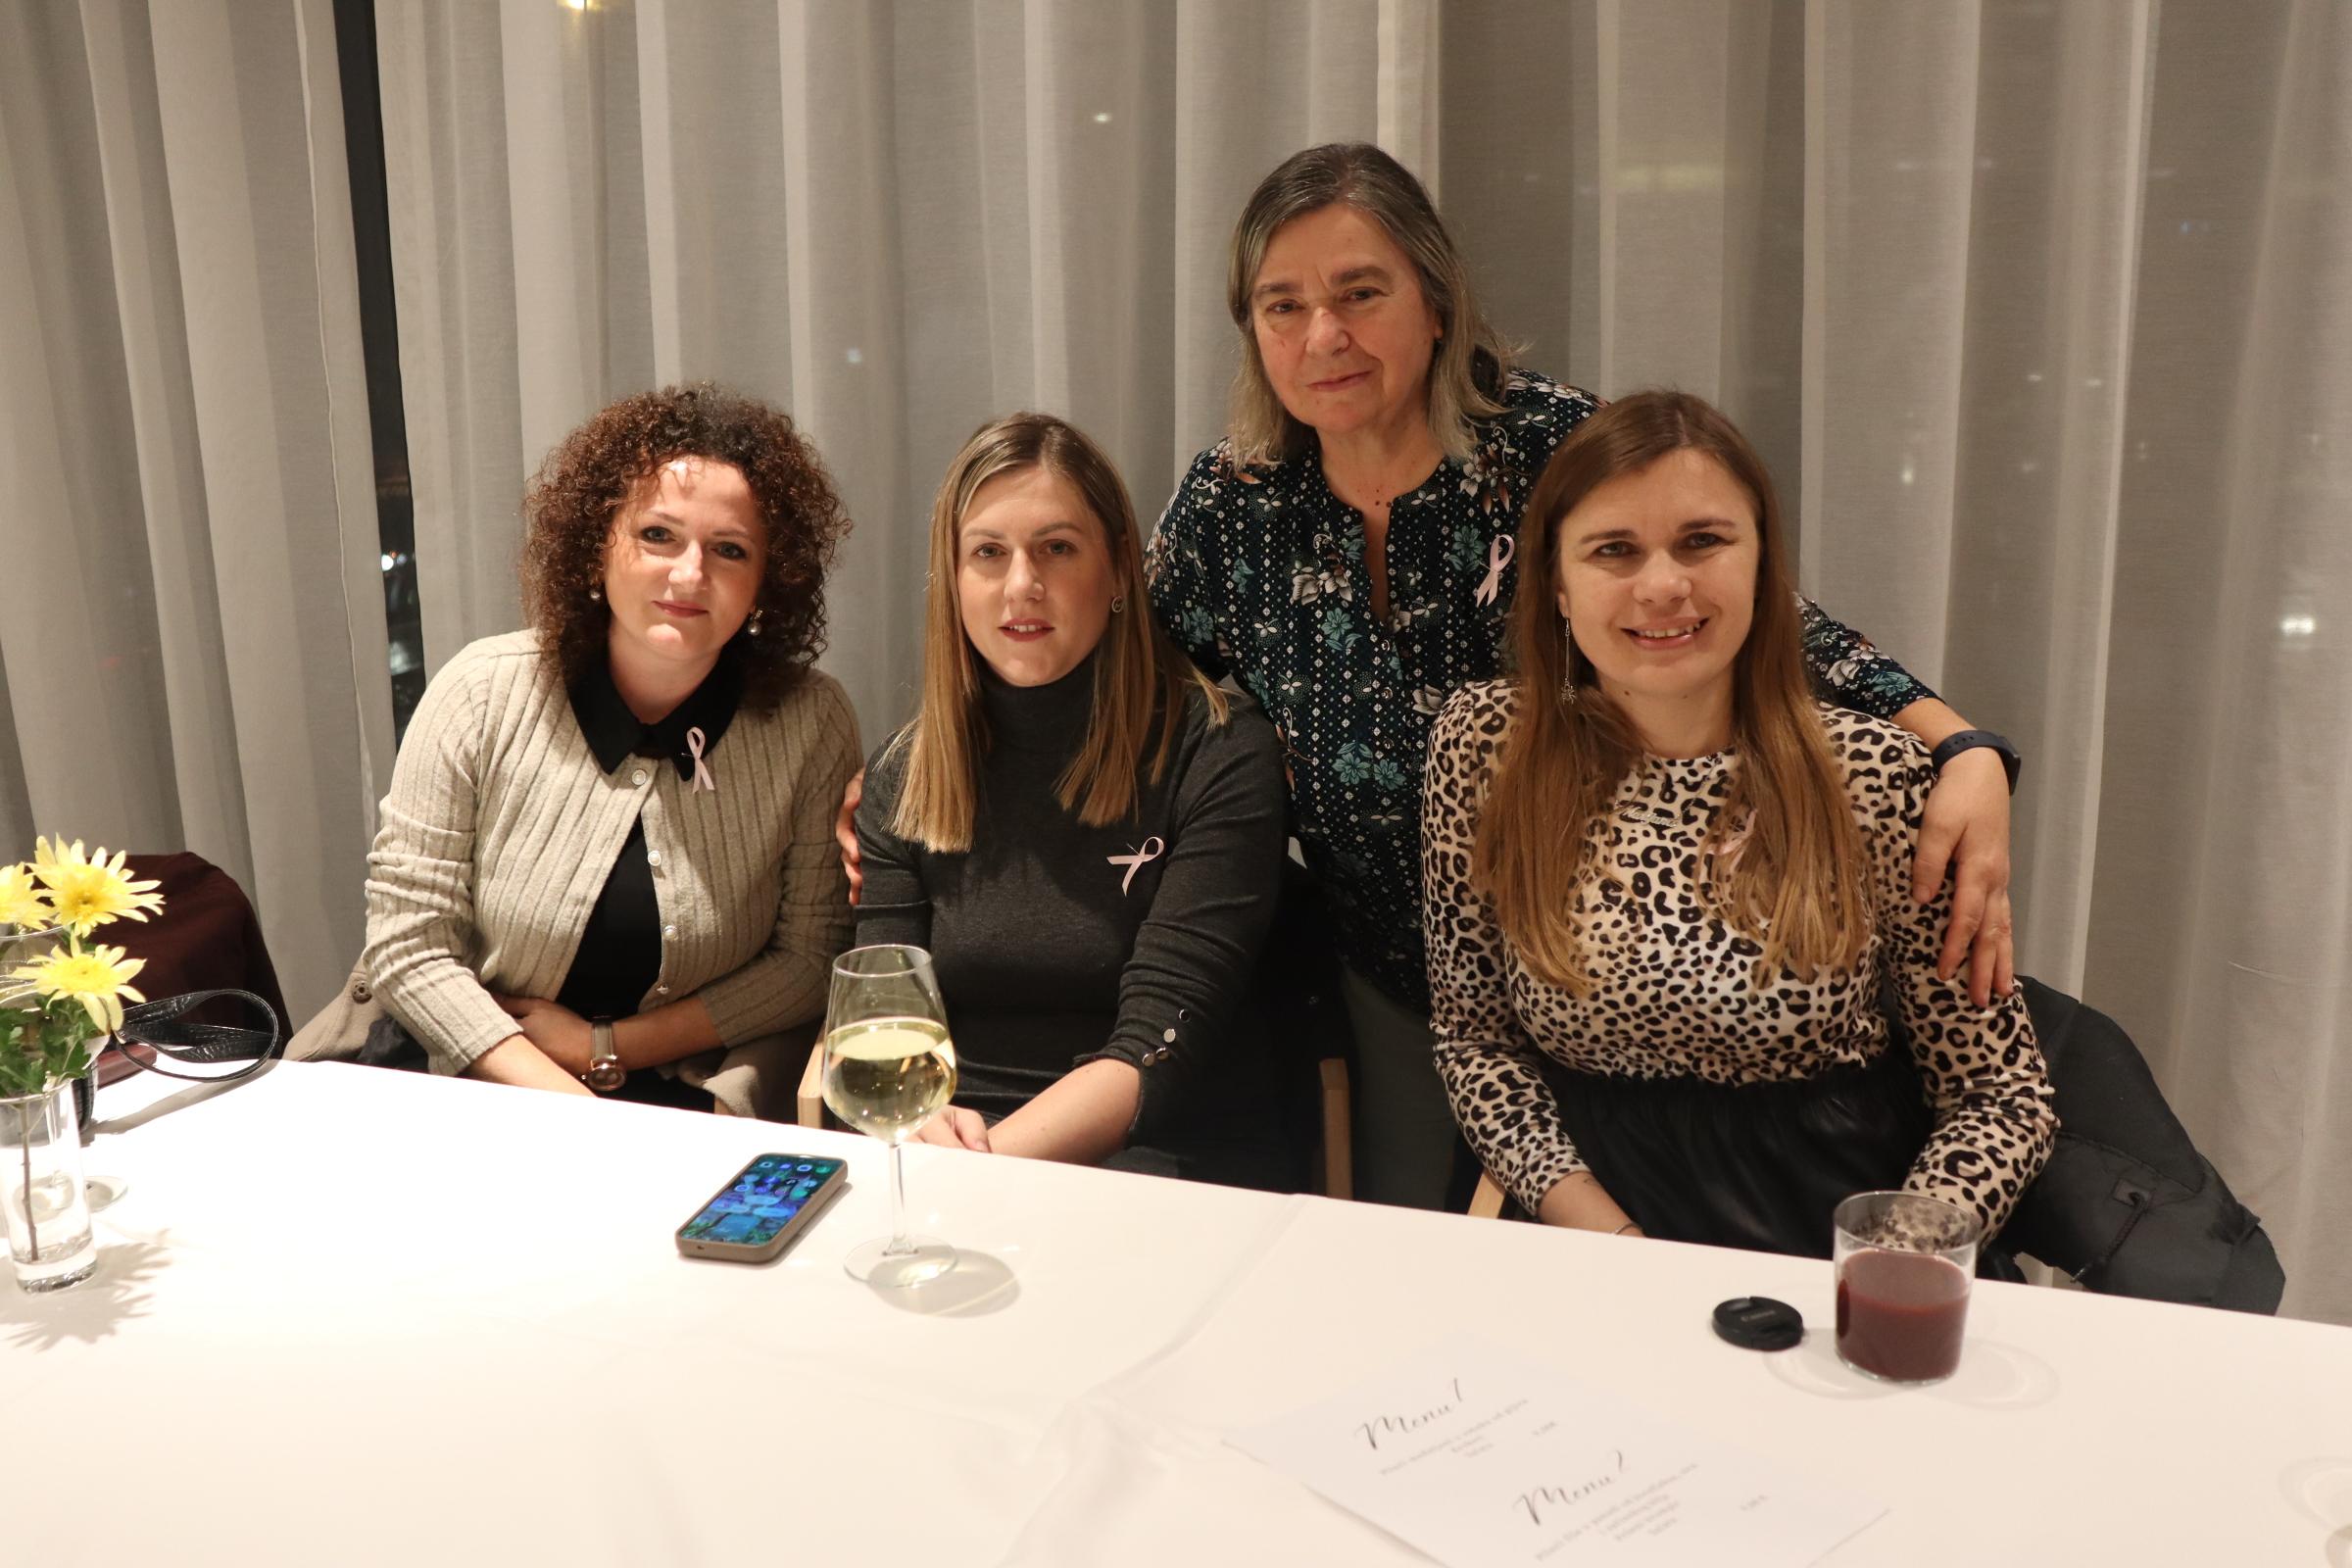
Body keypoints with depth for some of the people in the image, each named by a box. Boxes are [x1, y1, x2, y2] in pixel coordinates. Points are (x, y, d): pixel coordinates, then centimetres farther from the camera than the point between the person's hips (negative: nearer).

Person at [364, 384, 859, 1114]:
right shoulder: (483, 692, -4)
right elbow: (406, 944, -3)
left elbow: (809, 958, 0)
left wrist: (604, 1047, -6)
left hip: (700, 1110, 1)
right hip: (489, 1105, 0)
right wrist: (561, 1101, -14)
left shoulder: (812, 723, -5)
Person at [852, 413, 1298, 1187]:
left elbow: (1157, 1046, -12)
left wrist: (989, 1156, -25)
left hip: (1176, 1171, -3)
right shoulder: (902, 776, 8)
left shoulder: (1220, 754, -6)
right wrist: (918, 1123, -19)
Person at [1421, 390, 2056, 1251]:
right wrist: (1597, 1229, -11)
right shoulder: (1483, 746, -4)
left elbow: (2001, 1095, -2)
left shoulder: (1878, 777, -8)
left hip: (1832, 1217, 0)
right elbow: (1472, 1035, 2)